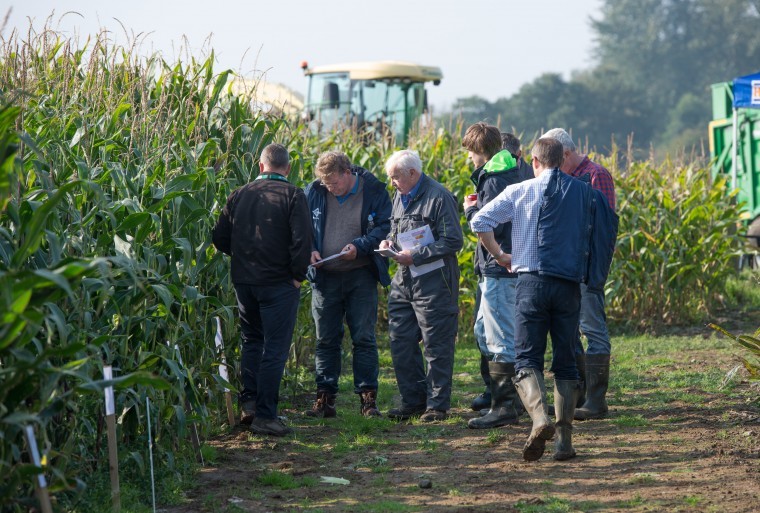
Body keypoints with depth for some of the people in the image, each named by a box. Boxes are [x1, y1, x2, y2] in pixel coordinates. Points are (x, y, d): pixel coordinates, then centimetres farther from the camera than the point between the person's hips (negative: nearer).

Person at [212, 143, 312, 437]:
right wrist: (298, 275, -7)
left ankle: (249, 400, 15)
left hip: (243, 280, 4)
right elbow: (302, 239, -18)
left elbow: (220, 239, 6)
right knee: (275, 348, 1)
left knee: (251, 340, 23)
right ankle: (265, 415, -1)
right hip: (279, 282, -4)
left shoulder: (239, 195, 5)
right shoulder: (292, 196, -8)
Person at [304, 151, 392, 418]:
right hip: (325, 277, 3)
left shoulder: (373, 191, -6)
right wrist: (309, 250, -9)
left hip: (361, 276, -3)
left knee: (364, 338, 0)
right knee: (326, 339, 6)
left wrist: (360, 246, -20)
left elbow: (386, 226, -7)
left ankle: (368, 398, 4)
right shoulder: (314, 192, 2)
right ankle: (324, 400, 11)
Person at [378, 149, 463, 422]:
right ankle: (413, 400, 18)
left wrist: (415, 256, -18)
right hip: (403, 281, 8)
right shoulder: (400, 197, 15)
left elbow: (453, 241, -15)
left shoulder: (439, 197, -12)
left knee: (436, 347, -1)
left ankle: (437, 404, 6)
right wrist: (389, 241, 5)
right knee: (400, 343, 8)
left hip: (433, 282, -8)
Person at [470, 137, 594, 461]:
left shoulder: (521, 191, 3)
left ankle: (540, 418, -27)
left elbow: (480, 222, -2)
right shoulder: (582, 192, 10)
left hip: (532, 280, -2)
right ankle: (564, 440, 6)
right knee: (565, 362, 10)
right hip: (570, 285, 2)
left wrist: (500, 256, 9)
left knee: (527, 359, -1)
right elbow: (589, 235, 12)